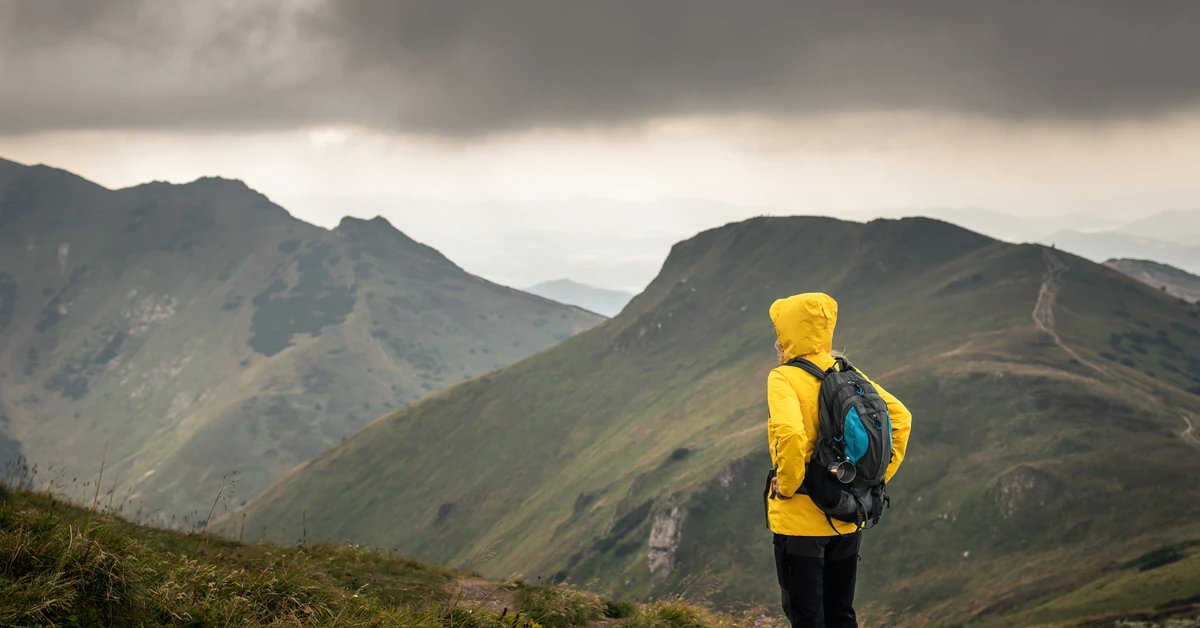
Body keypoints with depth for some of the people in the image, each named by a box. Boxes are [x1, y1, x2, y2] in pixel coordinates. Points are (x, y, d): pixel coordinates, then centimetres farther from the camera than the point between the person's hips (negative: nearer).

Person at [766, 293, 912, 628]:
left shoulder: (784, 379, -15)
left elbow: (790, 434, -31)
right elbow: (900, 417, 5)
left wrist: (787, 484, -16)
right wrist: (879, 475, 7)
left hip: (800, 520, -6)